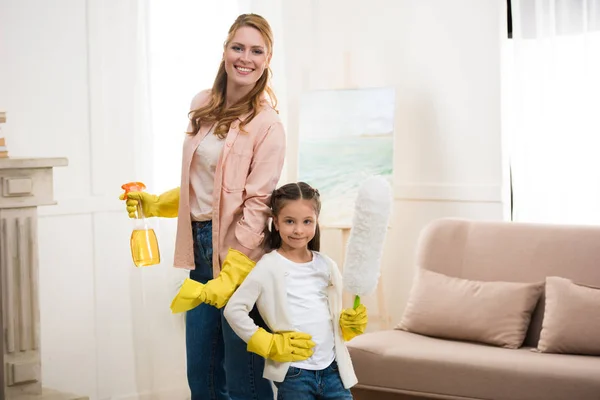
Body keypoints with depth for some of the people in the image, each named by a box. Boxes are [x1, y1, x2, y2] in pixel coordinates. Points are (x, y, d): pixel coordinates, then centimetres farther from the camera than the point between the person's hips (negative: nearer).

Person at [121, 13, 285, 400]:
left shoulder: (267, 124, -10)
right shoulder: (203, 106, 10)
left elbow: (257, 203, -16)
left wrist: (232, 274, -20)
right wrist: (156, 204, 14)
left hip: (239, 252, -7)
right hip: (201, 245, 7)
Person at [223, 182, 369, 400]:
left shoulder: (327, 266, 8)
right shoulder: (269, 267, -7)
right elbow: (234, 310, -10)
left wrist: (349, 324, -3)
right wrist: (270, 345, -10)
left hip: (332, 368, 4)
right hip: (293, 373, -4)